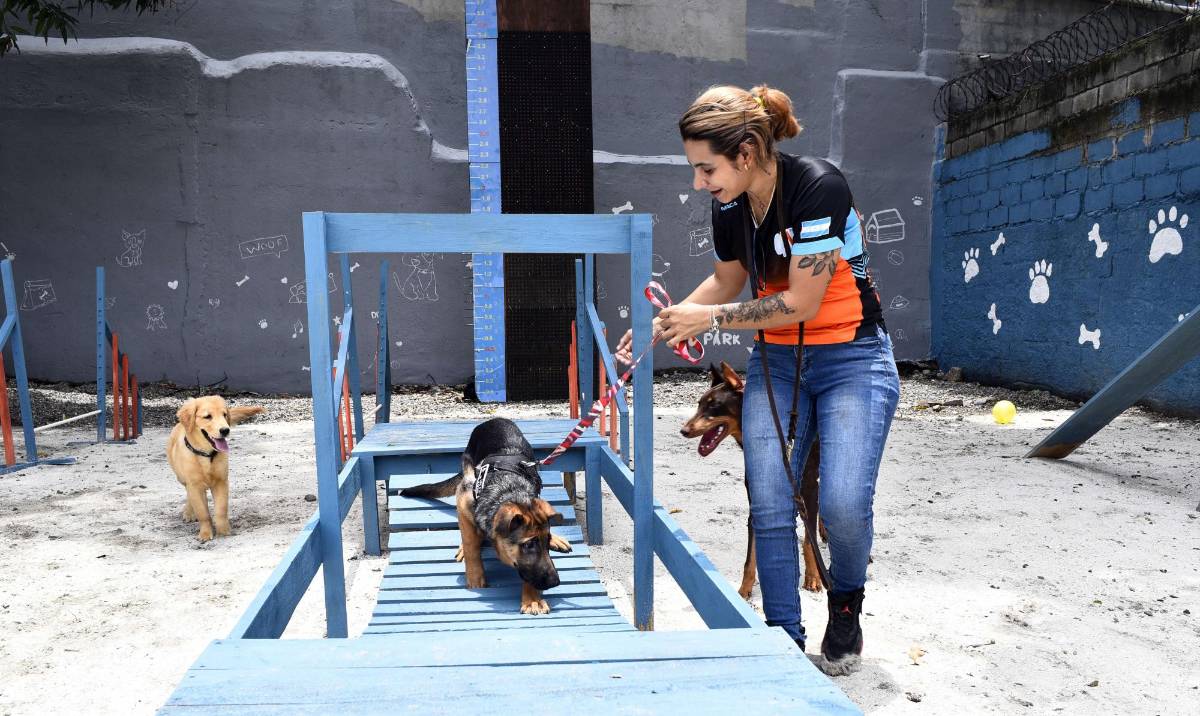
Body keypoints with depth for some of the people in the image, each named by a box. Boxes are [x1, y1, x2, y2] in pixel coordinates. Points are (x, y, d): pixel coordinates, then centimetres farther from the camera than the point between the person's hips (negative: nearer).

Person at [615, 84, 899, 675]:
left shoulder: (818, 187, -23)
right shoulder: (729, 205, -2)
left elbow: (800, 303, -21)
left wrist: (710, 318, -15)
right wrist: (665, 323, 2)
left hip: (852, 360, -5)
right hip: (775, 362, 6)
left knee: (843, 506, -16)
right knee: (770, 508, -4)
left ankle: (846, 607, 16)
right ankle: (785, 638, 11)